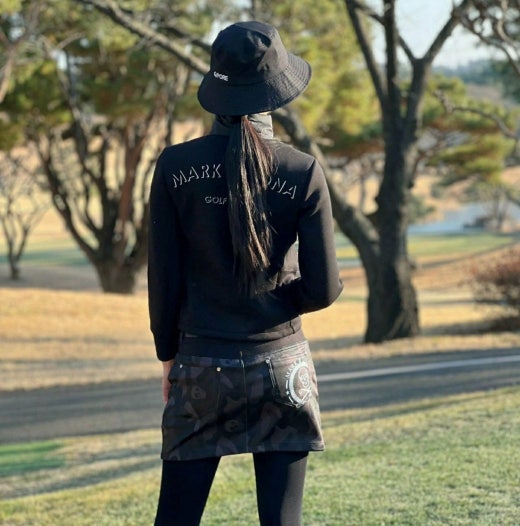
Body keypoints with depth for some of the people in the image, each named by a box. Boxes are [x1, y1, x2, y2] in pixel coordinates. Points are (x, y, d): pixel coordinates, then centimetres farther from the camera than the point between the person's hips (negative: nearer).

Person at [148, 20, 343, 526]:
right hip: (281, 366, 0)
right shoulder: (303, 172, -6)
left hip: (201, 368, 1)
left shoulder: (175, 166, -5)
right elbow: (323, 289, -5)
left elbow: (163, 277, 0)